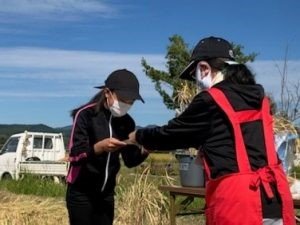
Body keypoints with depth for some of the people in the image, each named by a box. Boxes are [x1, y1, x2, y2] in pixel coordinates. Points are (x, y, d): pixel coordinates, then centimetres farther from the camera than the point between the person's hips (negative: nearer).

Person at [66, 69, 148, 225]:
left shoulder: (126, 122, 2)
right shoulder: (85, 115, -14)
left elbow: (130, 161, 3)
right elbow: (75, 155, -19)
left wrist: (144, 150, -17)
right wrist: (100, 147, -35)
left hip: (106, 194, 5)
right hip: (81, 193, -5)